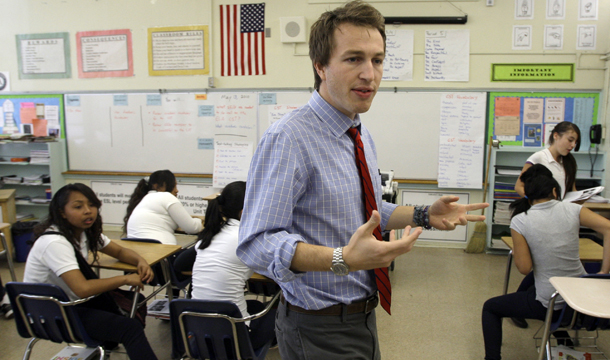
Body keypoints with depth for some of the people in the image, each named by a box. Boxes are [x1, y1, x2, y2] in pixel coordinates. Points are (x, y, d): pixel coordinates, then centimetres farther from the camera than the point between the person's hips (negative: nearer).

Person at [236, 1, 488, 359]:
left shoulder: (362, 135, 5)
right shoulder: (287, 139, -24)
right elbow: (256, 243, -29)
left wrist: (425, 215, 2)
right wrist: (343, 259, -40)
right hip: (320, 330, -8)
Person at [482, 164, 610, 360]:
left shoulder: (519, 221, -15)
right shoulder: (572, 209, -6)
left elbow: (524, 268, -14)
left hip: (549, 304, -4)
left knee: (490, 308, 17)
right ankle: (564, 340, 53)